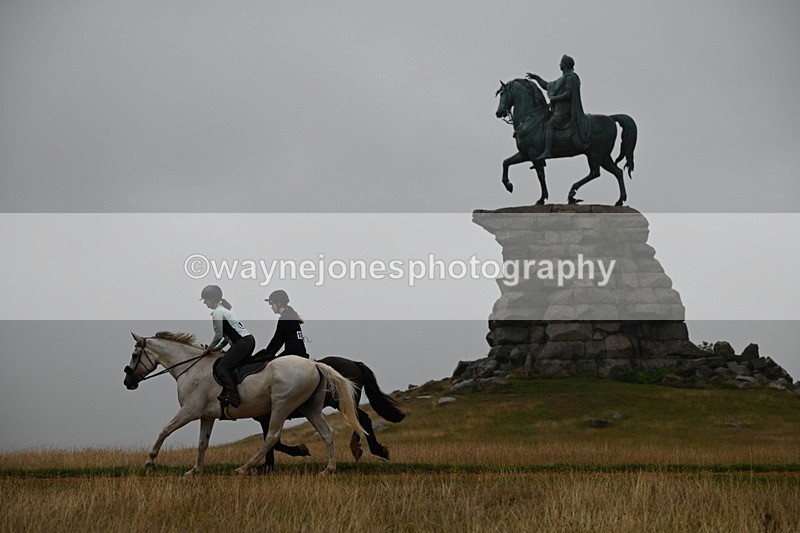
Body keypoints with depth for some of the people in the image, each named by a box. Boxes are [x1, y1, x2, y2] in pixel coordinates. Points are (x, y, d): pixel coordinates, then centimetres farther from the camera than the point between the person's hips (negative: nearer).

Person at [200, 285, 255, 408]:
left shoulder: (217, 312, -9)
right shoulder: (223, 309, 22)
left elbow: (219, 335, -10)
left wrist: (209, 348, 6)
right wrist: (218, 347, 18)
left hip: (243, 342, -10)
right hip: (249, 339, 10)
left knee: (222, 368, -10)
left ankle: (234, 398, -18)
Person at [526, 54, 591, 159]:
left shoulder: (571, 77, -8)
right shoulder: (563, 79, 23)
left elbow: (568, 94, -18)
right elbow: (548, 86, 31)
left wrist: (554, 98, -12)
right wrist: (537, 78, 26)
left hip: (564, 110, -11)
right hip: (559, 109, 11)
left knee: (549, 126, -23)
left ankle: (547, 151, -34)